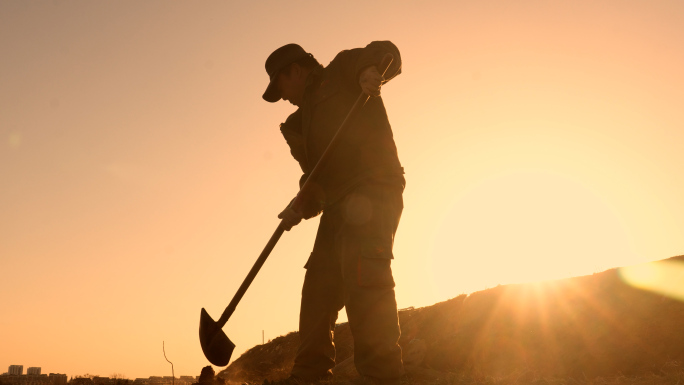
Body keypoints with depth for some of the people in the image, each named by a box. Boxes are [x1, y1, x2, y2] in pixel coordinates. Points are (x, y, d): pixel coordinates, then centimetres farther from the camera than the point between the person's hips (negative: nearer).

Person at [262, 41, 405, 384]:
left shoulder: (341, 72, 13)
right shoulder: (304, 121, 30)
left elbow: (385, 52, -1)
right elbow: (317, 176, 22)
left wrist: (371, 68, -23)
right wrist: (302, 207, 4)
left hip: (372, 190, -8)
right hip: (340, 206, 9)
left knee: (364, 273, -23)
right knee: (319, 286, 5)